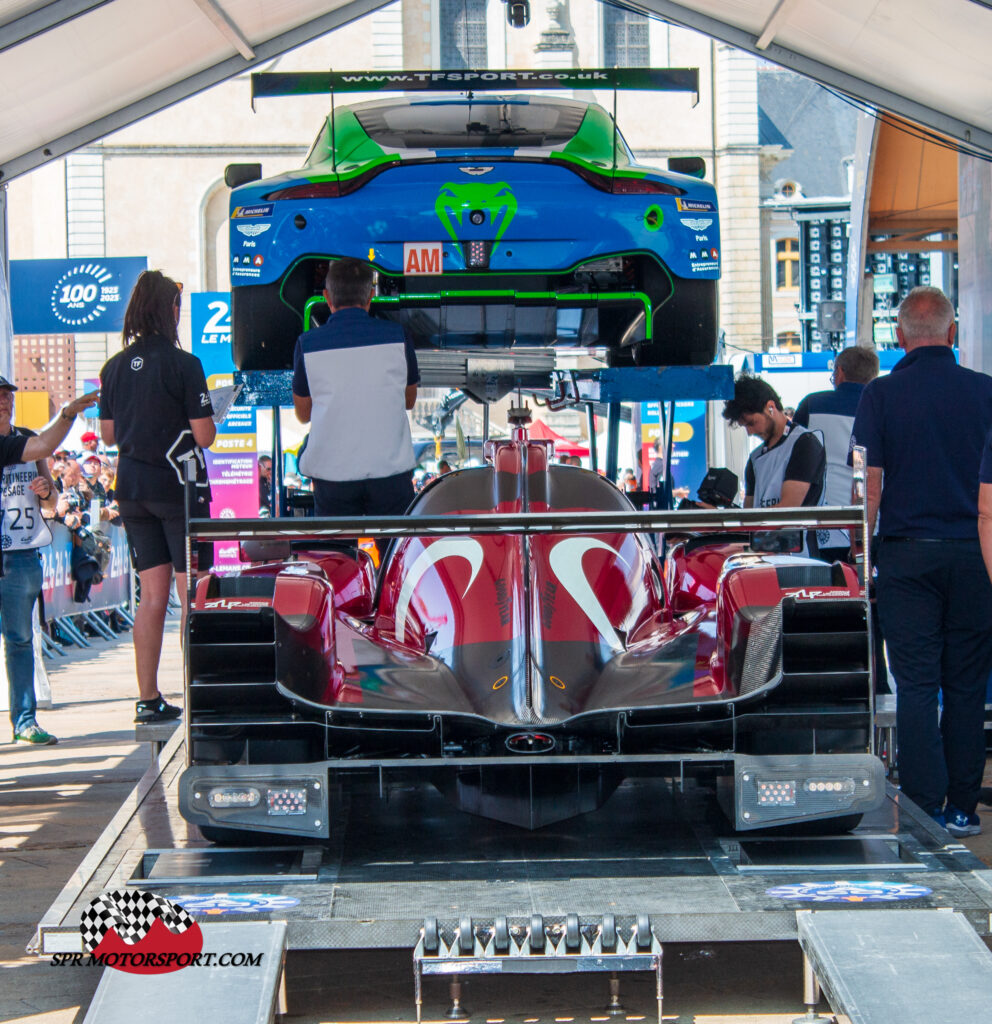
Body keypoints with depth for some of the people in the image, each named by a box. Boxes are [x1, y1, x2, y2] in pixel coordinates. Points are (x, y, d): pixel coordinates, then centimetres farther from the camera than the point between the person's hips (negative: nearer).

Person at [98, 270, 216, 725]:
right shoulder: (183, 364, -12)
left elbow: (108, 435, 12)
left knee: (152, 595, 11)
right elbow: (204, 436, -13)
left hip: (131, 488, 6)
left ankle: (148, 699, 12)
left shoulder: (113, 367, 5)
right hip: (178, 486, -6)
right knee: (193, 593, -1)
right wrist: (207, 417, 7)